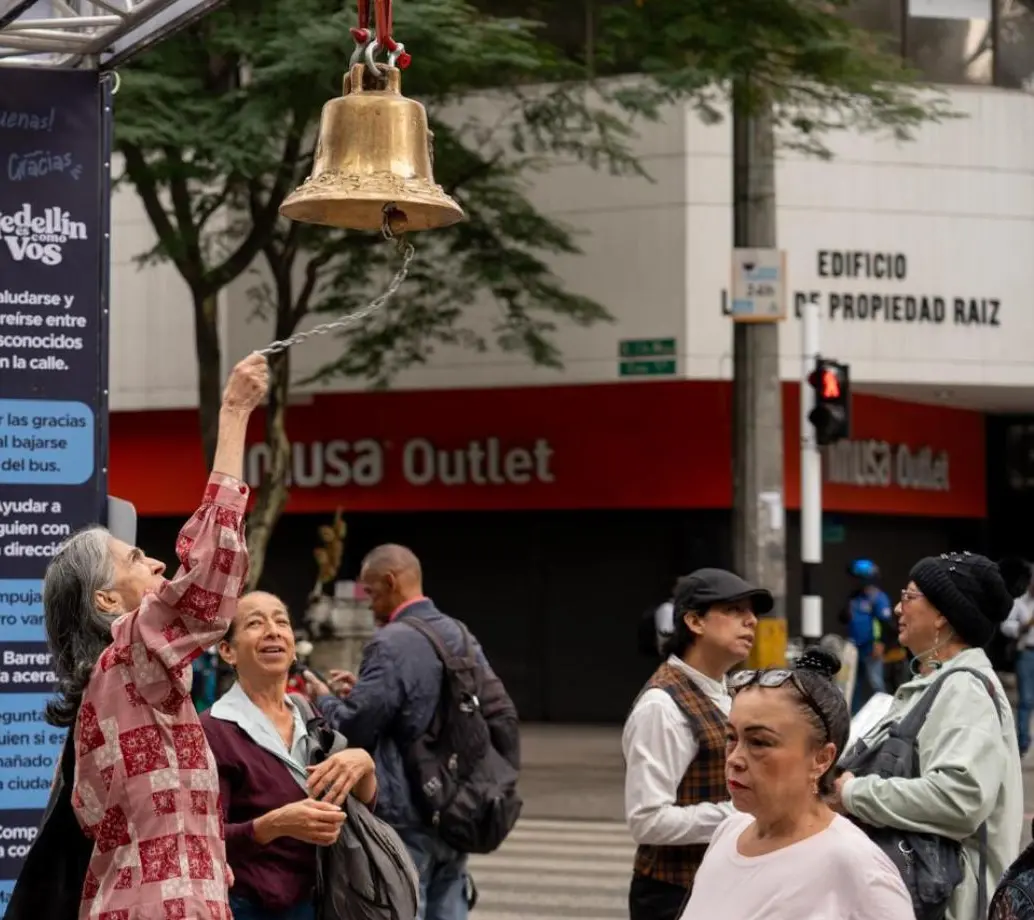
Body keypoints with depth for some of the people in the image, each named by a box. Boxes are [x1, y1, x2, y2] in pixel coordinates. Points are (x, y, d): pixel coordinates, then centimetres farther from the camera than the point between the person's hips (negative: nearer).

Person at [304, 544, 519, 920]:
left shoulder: (391, 645, -15)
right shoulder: (460, 636, 10)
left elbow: (352, 727, -16)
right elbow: (501, 715, 13)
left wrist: (325, 699, 1)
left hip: (403, 820, -8)